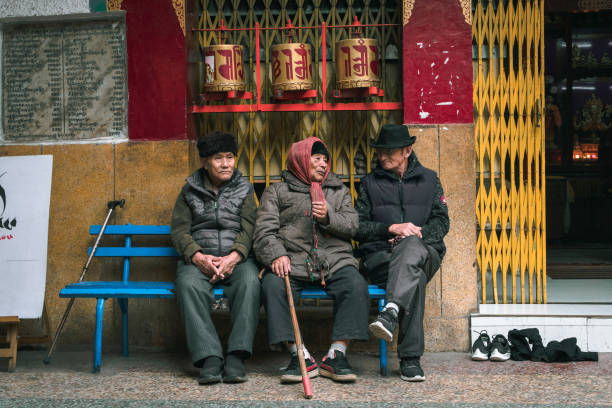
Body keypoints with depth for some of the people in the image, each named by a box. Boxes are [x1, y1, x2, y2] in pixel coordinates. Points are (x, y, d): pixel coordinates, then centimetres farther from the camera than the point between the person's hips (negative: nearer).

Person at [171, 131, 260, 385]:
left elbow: (248, 229, 2)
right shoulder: (190, 191, 14)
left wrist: (234, 257, -19)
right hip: (199, 257, 0)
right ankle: (209, 358, -40)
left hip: (236, 257, 0)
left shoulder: (244, 190, 14)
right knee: (189, 285, -35)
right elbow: (179, 230, 4)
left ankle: (236, 357, -38)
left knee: (250, 282, -35)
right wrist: (198, 257, -16)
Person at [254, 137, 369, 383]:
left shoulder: (338, 191, 25)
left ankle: (336, 355, -26)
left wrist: (328, 217, -9)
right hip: (292, 261, -1)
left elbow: (352, 226, 12)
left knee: (356, 285, -30)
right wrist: (277, 255, -16)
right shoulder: (277, 192, 16)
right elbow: (264, 231, 4)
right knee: (272, 285, -33)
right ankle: (300, 356, -29)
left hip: (334, 261, 1)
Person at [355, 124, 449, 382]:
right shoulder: (370, 183, 17)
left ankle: (391, 312, -62)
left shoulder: (429, 179, 18)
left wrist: (418, 233, -10)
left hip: (424, 252, 0)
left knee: (411, 246, -41)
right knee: (414, 276, -38)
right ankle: (410, 358, -48)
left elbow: (442, 222, 11)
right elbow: (358, 228, 8)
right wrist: (391, 228, -10)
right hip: (380, 256, 0)